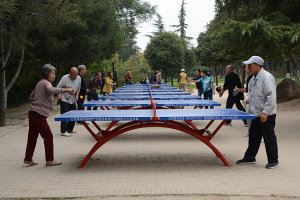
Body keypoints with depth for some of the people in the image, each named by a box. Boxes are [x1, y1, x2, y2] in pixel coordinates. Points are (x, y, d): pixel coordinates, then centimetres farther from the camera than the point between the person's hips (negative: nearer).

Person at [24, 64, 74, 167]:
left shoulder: (40, 83, 19)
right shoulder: (46, 83, -10)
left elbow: (31, 96, 29)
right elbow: (50, 90, -35)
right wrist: (65, 90, -39)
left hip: (32, 113, 9)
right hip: (39, 115, -9)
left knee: (32, 137, 13)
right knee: (48, 136, 0)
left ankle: (28, 160, 19)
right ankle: (49, 160, 5)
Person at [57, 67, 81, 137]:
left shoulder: (79, 78, 2)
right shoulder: (65, 78, -15)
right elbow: (58, 88, -13)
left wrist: (76, 95, 0)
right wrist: (59, 95, -29)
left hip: (72, 100, 6)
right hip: (64, 99, -6)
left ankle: (69, 129, 25)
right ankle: (63, 131, -5)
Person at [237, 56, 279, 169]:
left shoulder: (267, 77, -18)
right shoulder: (254, 78, 12)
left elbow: (271, 97, -22)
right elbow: (251, 91, 25)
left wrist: (265, 112, -23)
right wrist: (247, 99, 3)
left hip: (266, 115, -9)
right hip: (256, 114, 9)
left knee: (269, 137, 1)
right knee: (253, 136, 16)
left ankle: (273, 161, 13)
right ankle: (250, 158, 27)